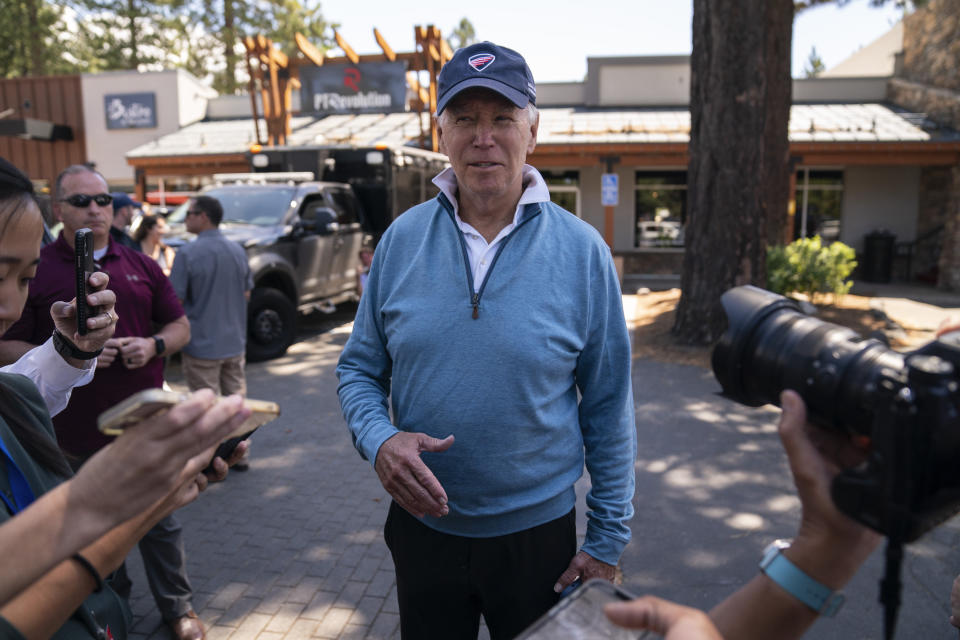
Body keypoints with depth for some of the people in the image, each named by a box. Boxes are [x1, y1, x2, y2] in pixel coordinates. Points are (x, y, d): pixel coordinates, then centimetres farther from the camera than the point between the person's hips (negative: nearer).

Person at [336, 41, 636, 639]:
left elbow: (608, 408, -6)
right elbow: (360, 369, 3)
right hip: (422, 520, 2)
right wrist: (378, 439, -18)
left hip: (538, 532, -1)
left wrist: (608, 539, -4)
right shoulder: (401, 240, -5)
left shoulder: (583, 251, -11)